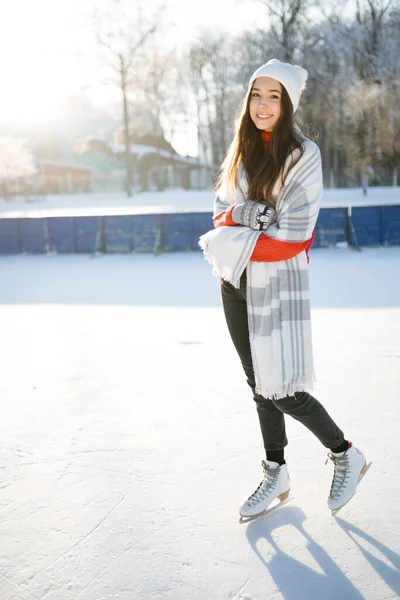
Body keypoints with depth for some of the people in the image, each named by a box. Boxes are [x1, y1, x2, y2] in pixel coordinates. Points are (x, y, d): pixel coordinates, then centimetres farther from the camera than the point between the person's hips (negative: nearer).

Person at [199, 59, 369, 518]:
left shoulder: (303, 155, -10)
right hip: (235, 283, 6)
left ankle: (345, 455, 16)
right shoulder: (241, 151, 9)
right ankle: (276, 475, 26)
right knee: (258, 384, 12)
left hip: (277, 282, -6)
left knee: (281, 390, -7)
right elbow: (223, 211, 8)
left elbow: (293, 237, -15)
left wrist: (234, 243, -14)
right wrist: (232, 227, -14)